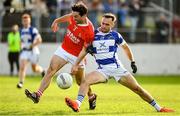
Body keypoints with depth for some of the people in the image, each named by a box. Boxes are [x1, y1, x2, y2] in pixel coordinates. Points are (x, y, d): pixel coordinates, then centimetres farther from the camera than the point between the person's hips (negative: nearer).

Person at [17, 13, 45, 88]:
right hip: (24, 52, 4)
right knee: (22, 67, -13)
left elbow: (39, 40, -17)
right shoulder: (21, 31, 9)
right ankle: (21, 82, -14)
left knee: (34, 69, 9)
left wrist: (31, 46, -22)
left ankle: (42, 70, 41)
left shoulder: (33, 30, -11)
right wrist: (22, 46, 10)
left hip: (33, 51, -4)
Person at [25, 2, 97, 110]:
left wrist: (76, 65, -24)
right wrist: (56, 21, 18)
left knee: (81, 81, 8)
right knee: (51, 70, -11)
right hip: (63, 49, 5)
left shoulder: (89, 31, -28)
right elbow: (67, 17, 15)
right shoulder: (74, 18, -11)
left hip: (76, 56, -5)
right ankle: (38, 95, -17)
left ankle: (92, 97, 37)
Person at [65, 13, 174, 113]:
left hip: (117, 68, 0)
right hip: (102, 70, 0)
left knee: (137, 88, -1)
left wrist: (133, 62, 17)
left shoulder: (115, 35, 1)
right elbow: (84, 50, 4)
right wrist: (76, 64, -7)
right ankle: (77, 104, -39)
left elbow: (126, 47, 17)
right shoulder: (93, 35, 0)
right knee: (85, 80, -27)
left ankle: (158, 108, 12)